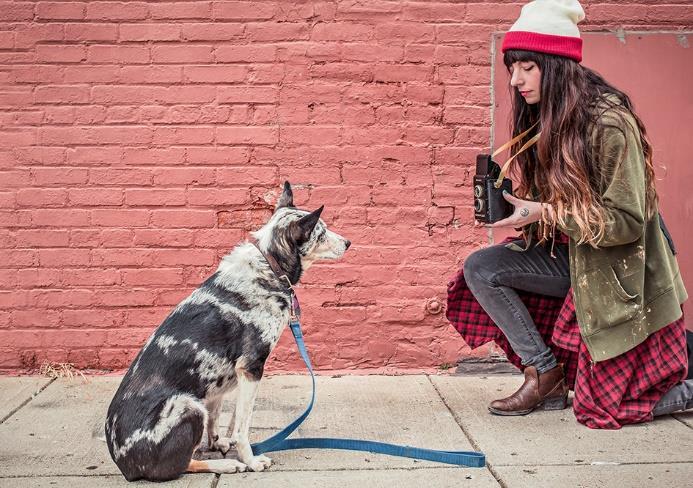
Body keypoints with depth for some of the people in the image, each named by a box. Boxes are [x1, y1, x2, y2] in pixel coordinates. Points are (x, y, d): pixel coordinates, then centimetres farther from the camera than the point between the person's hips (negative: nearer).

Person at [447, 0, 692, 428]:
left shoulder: (609, 122, -23)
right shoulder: (543, 123, 1)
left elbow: (627, 220, -24)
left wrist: (545, 214, -30)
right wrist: (514, 207, -11)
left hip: (620, 270, -7)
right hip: (569, 257, 7)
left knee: (614, 405, -1)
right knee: (481, 269, -13)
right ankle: (546, 374, -4)